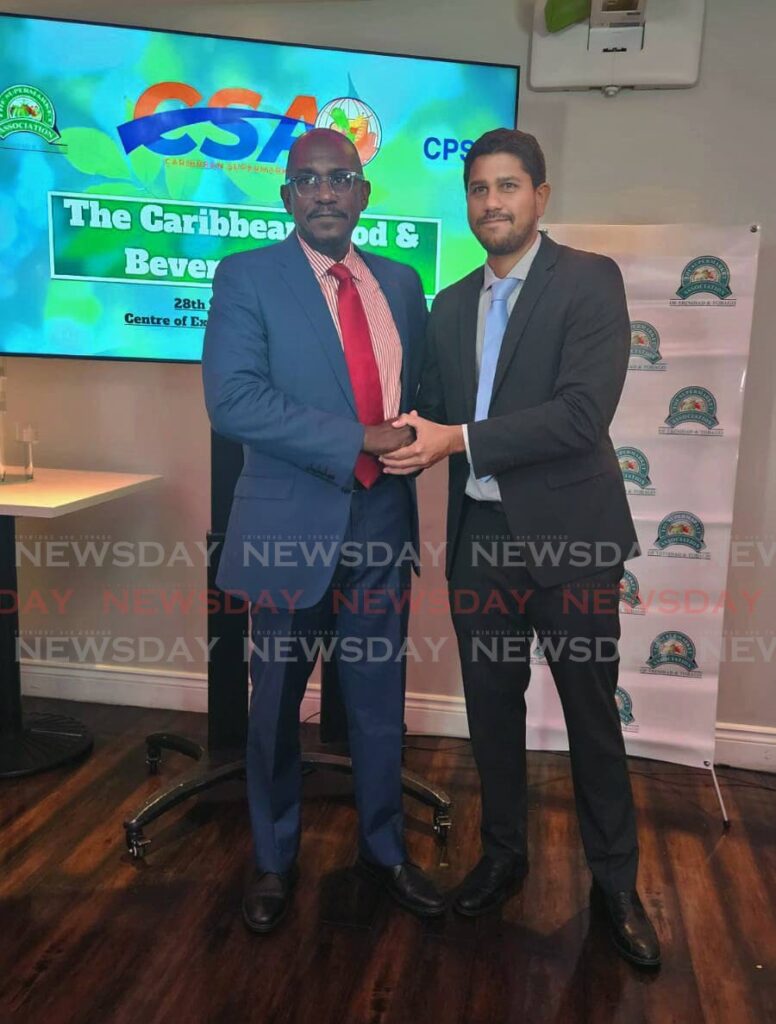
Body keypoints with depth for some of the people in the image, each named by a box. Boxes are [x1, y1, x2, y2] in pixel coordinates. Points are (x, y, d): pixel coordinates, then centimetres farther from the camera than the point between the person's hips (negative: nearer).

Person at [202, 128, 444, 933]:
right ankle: (273, 860, 35)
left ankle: (383, 847, 37)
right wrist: (360, 441, -21)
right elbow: (232, 400, -17)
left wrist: (418, 436, -7)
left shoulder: (400, 283, 10)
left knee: (379, 700, 15)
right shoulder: (247, 276, -5)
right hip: (291, 526, -3)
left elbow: (421, 388, 17)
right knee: (276, 704, 13)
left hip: (381, 523, 4)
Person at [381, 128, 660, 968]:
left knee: (590, 709, 8)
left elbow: (583, 412, -18)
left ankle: (615, 881, 28)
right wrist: (406, 439, -9)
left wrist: (462, 440, -21)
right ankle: (503, 854, 35)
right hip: (480, 535, 5)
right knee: (491, 703, 14)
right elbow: (432, 411, 13)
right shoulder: (448, 307, 13)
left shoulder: (589, 280, -5)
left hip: (569, 535, -4)